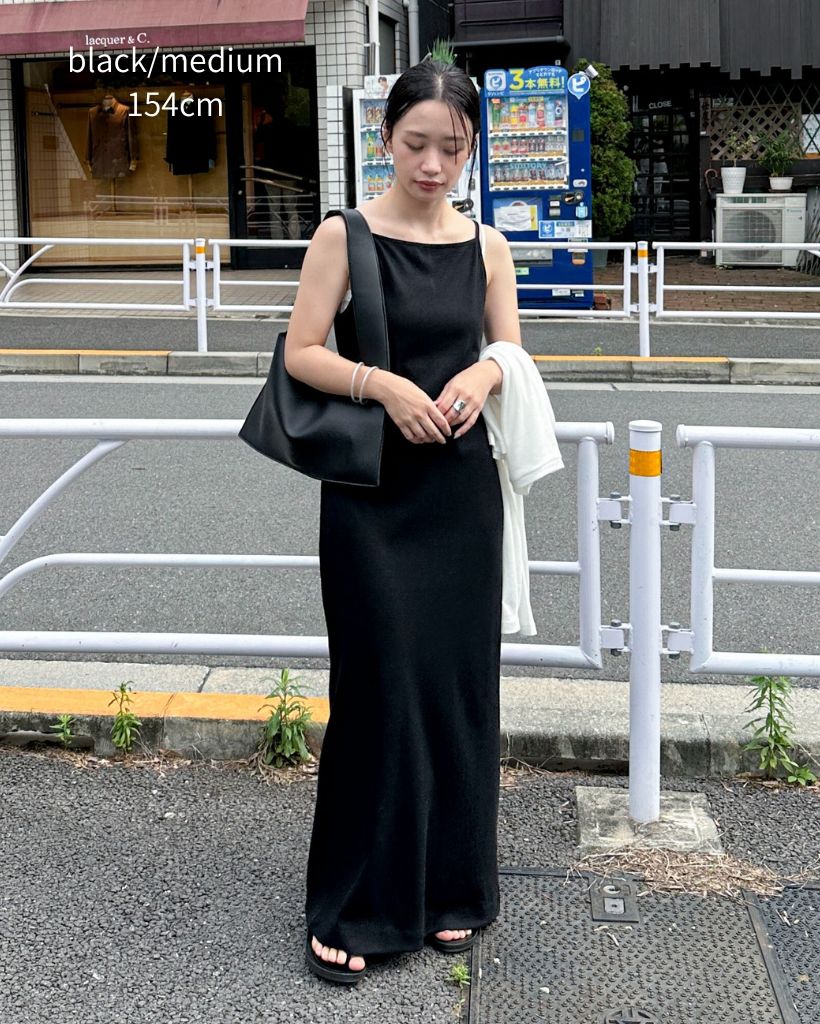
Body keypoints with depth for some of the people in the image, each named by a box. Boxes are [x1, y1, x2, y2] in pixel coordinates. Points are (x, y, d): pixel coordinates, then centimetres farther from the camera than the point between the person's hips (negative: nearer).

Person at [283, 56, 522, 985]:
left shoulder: (485, 245, 6)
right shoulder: (345, 235, -4)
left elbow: (511, 352, 13)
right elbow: (301, 354, -5)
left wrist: (485, 374, -9)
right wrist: (384, 384, -20)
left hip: (461, 488, 4)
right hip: (370, 493, -3)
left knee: (459, 683, 7)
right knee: (381, 684, -2)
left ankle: (449, 884, 23)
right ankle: (353, 905, 11)